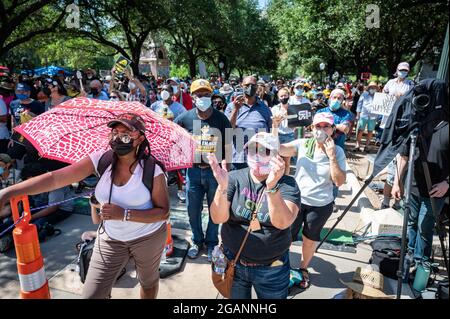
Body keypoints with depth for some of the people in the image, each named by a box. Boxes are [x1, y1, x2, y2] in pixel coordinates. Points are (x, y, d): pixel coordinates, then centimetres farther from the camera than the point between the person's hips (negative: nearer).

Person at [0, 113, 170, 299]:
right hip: (111, 239, 2)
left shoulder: (153, 170, -20)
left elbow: (163, 213, -16)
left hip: (148, 238, -2)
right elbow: (56, 178, -19)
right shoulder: (101, 160, -12)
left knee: (148, 283, 21)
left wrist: (124, 214, -28)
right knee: (91, 295, 5)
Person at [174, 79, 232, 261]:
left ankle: (211, 243, 32)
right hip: (194, 170, 1)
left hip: (215, 171, -1)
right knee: (193, 210, 12)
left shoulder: (221, 118, -4)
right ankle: (197, 241, 35)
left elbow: (227, 147, 0)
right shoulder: (185, 118, -3)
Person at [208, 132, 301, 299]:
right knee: (235, 297, 21)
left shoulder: (287, 184, -11)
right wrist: (222, 187, -34)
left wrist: (272, 187, -40)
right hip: (233, 262, 1)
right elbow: (218, 218, -18)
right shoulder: (234, 178, -8)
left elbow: (283, 222, -26)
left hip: (272, 268, -1)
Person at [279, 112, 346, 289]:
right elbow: (278, 149, -19)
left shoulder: (338, 151, -9)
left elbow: (339, 181, -15)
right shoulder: (302, 144, -8)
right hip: (297, 200, 0)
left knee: (310, 239, 20)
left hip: (321, 206, 0)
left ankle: (303, 268, 46)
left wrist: (331, 156, -22)